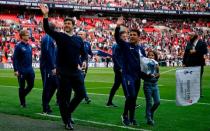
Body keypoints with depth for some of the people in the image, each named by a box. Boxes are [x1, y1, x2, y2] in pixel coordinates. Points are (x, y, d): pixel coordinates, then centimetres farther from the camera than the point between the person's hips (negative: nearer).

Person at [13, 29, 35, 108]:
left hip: (29, 70, 6)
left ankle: (22, 95, 29)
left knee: (31, 85, 6)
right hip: (22, 71, -6)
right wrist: (16, 70, -16)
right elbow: (15, 59, -11)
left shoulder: (29, 46, 11)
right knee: (22, 87, 3)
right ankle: (22, 103, 14)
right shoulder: (18, 46, -9)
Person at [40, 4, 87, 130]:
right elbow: (47, 29, -12)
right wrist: (46, 15, -25)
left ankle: (67, 112, 27)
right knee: (64, 97, 1)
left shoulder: (79, 39, 10)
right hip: (63, 72, -4)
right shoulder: (60, 36, 1)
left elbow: (84, 53, 15)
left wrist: (84, 61, -6)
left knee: (81, 93, 4)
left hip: (76, 71, 4)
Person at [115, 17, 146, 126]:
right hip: (127, 75, -5)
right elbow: (117, 38, -17)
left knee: (134, 98, 10)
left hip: (137, 76, 5)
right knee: (130, 96, -16)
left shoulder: (141, 49, 12)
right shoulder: (125, 45, -1)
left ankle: (132, 118, 20)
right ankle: (125, 115, 2)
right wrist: (118, 27, -32)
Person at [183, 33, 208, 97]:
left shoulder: (202, 43, -1)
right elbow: (185, 53, 10)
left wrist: (196, 51, -20)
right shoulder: (188, 43, 12)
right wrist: (184, 62, 3)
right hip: (189, 64, 4)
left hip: (198, 64, -4)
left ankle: (199, 93, 11)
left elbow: (205, 51, -14)